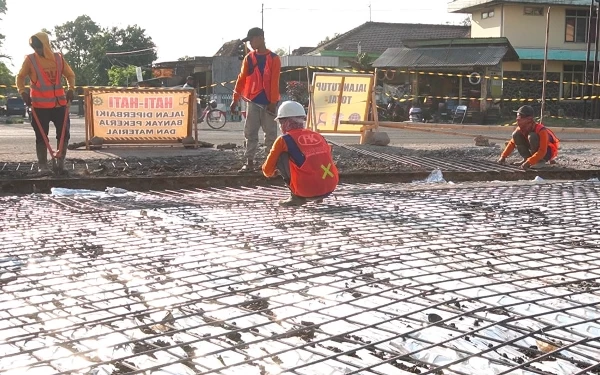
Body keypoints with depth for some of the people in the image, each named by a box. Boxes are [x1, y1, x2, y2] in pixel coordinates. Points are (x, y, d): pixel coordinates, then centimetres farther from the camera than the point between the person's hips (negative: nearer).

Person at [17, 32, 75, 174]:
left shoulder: (58, 58, 5)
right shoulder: (30, 59, -2)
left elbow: (70, 74, 15)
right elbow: (20, 77, 4)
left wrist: (70, 89, 0)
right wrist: (23, 91, -11)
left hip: (59, 103, 2)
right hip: (40, 104, -2)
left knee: (64, 133, 4)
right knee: (41, 136, 1)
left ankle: (61, 161, 17)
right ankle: (42, 164, 7)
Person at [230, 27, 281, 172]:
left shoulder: (273, 58, -3)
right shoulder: (249, 58, 8)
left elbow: (274, 82, -7)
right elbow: (242, 79, 9)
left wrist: (273, 102, -11)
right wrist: (235, 99, 6)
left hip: (268, 102, -3)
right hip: (253, 101, 3)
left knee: (270, 133, 1)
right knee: (250, 133, 2)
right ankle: (249, 162, 7)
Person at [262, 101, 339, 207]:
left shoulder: (284, 140, 2)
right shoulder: (318, 136, 15)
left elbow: (267, 170, 10)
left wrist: (271, 172, 37)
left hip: (307, 190, -6)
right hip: (331, 188, 6)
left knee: (281, 157, 8)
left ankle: (296, 196, 7)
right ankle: (318, 196, 19)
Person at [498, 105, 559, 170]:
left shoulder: (541, 130, -32)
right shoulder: (521, 129, -11)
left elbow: (542, 151, -37)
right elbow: (512, 143, 1)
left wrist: (528, 163, -45)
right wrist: (503, 157, -8)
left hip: (547, 153, -7)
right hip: (535, 151, 7)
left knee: (532, 136, -34)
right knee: (516, 135, -12)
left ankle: (540, 160, -17)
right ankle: (527, 159, -2)